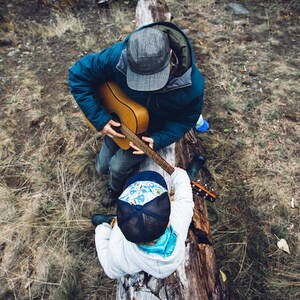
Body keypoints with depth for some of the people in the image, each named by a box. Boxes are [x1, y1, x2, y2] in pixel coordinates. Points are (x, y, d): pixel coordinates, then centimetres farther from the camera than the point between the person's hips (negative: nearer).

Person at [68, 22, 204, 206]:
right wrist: (99, 118, -26)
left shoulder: (192, 83, -35)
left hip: (156, 133, -2)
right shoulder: (118, 56, -34)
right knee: (102, 167, 14)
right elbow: (79, 75, -21)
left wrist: (158, 140, -31)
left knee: (118, 167, -11)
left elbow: (187, 119, -16)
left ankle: (116, 192, 26)